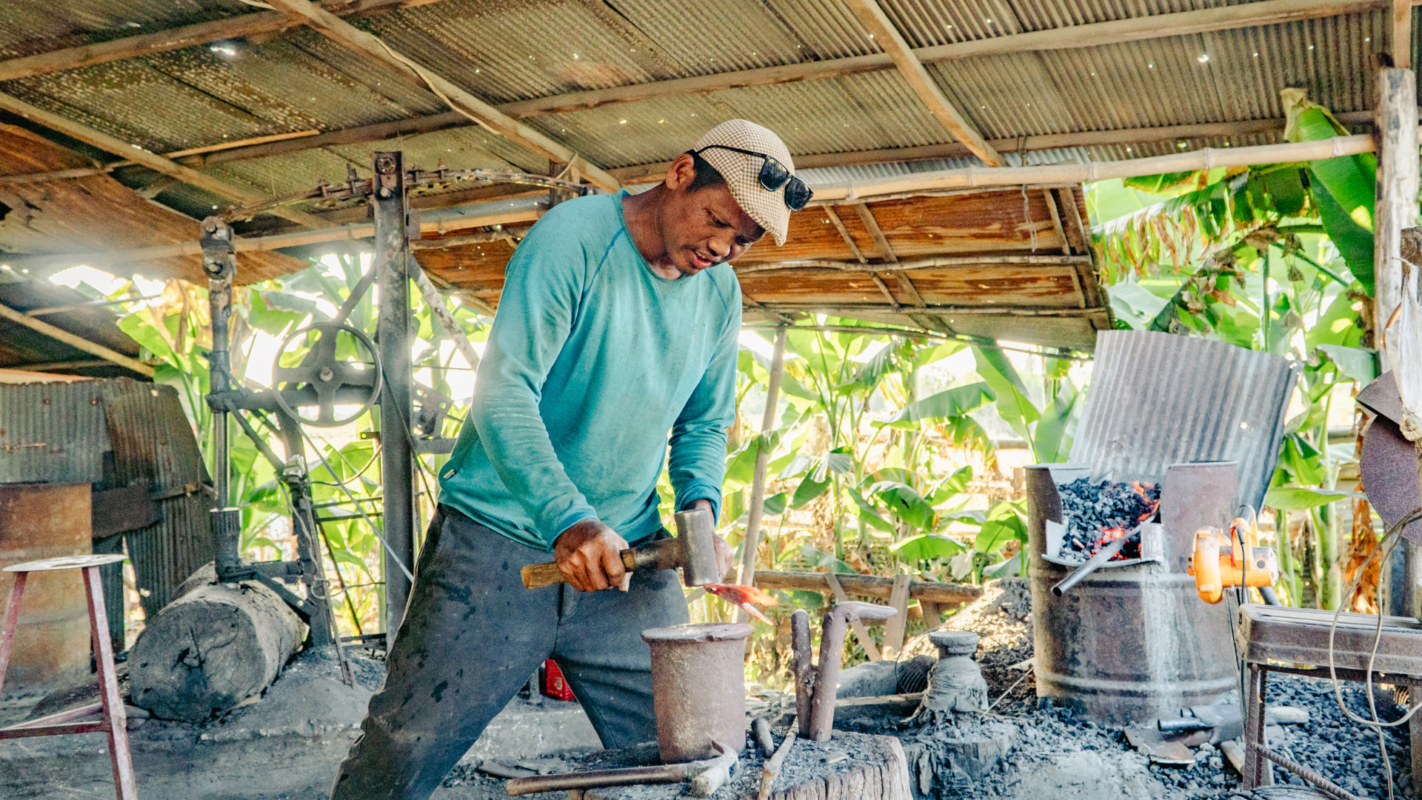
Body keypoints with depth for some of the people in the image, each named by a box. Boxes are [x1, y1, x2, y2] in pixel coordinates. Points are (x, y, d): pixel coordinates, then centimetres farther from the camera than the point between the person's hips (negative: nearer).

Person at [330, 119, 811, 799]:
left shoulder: (721, 294, 7)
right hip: (499, 539, -5)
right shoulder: (575, 235, -13)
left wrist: (699, 507, -6)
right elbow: (503, 391, -21)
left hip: (628, 556, 5)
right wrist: (567, 518, -32)